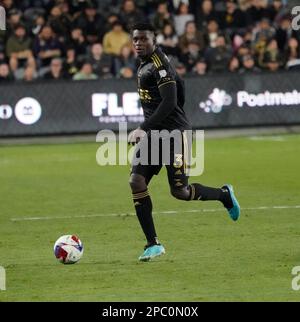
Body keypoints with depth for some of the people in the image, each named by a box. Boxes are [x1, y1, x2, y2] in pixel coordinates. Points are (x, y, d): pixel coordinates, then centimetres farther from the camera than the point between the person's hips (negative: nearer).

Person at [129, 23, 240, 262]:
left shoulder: (159, 66, -15)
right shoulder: (145, 64, 13)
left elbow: (169, 103, -24)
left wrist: (143, 129, -26)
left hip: (173, 132, -9)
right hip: (152, 134, 9)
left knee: (180, 192, -6)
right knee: (136, 182, -8)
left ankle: (224, 194, 24)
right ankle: (153, 244, -3)